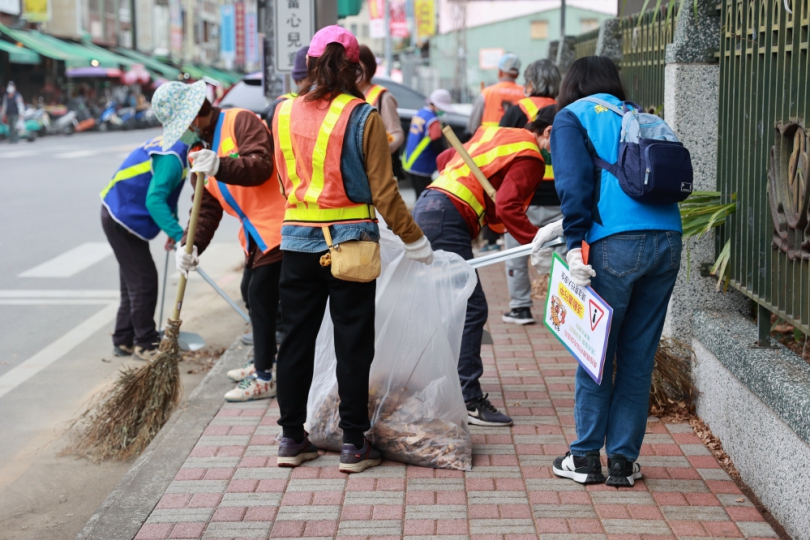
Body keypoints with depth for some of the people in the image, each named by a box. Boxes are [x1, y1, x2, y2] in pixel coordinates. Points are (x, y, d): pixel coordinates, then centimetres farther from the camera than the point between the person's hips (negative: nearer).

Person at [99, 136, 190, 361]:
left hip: (120, 214, 10)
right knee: (143, 281, -5)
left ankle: (123, 341, 23)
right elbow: (154, 201, -29)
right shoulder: (173, 157, -23)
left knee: (133, 281, 15)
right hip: (123, 218, -10)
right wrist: (178, 234, -33)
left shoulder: (173, 145, 8)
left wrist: (173, 228, 11)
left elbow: (165, 192, 17)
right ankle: (146, 344, 4)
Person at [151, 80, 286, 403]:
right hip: (254, 235, 9)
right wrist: (191, 244, -6)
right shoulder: (198, 150, 14)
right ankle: (262, 365, 34)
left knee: (261, 297, -10)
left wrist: (220, 167, -37)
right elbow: (206, 208, 8)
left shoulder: (241, 122, -12)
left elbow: (261, 165, -26)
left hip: (275, 228, -9)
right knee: (256, 296, 18)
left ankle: (264, 379, -5)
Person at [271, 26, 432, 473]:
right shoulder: (363, 117, -10)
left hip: (297, 239, 3)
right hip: (351, 240, -3)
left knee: (296, 340, 12)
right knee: (352, 344, 5)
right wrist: (414, 241, 2)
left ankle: (291, 439, 19)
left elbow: (285, 181, 11)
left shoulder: (284, 113, 1)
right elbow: (383, 191, -9)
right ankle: (354, 444, 9)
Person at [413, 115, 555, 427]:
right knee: (471, 310, -9)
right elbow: (507, 207, -18)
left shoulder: (496, 134, 22)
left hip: (426, 206, 10)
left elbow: (444, 159, 25)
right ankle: (469, 401, -11)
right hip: (448, 218, -10)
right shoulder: (530, 158, -5)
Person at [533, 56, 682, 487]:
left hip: (615, 245, -5)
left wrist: (576, 244, -9)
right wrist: (566, 226, 34)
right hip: (667, 241, 5)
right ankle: (623, 460, 16)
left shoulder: (572, 117, 10)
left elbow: (575, 184, -6)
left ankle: (585, 458, 15)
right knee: (638, 357, 10)